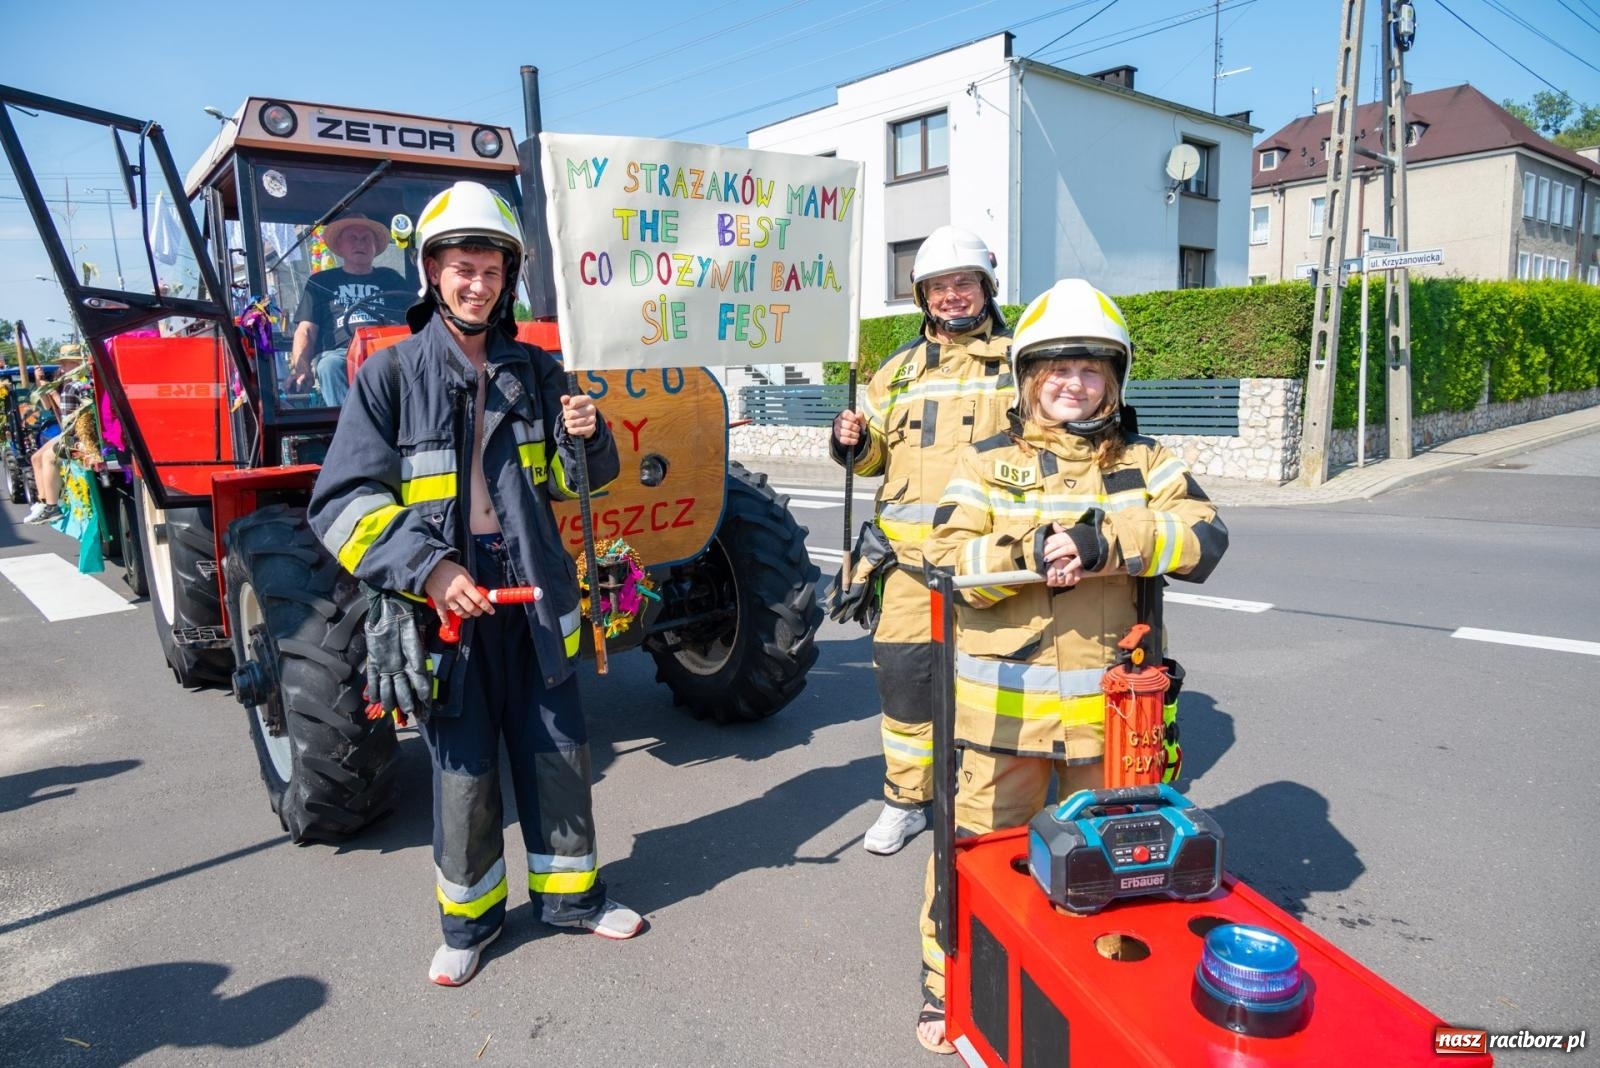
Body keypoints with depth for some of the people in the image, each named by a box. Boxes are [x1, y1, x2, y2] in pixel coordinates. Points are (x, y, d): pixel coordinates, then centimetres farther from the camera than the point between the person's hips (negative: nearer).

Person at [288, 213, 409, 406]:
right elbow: (306, 330, 16)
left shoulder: (391, 279, 29)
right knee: (330, 364, -36)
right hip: (340, 352, 0)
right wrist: (300, 367, -6)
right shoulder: (321, 282, 26)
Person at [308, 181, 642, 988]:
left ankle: (567, 890, 32)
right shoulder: (391, 375, -4)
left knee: (557, 747, 12)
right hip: (442, 596, -3)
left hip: (533, 590, 4)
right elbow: (343, 502, -9)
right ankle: (469, 916, 29)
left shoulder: (534, 370, 8)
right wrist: (426, 567, -22)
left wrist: (585, 439, -9)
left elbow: (575, 481, 15)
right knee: (463, 765, 7)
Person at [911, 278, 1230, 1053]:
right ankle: (951, 985, 26)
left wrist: (1104, 544, -24)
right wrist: (1028, 555, -26)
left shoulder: (1146, 464, 6)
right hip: (1001, 703, -1)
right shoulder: (988, 464, 2)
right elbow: (946, 558, -9)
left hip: (1108, 705, 2)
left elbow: (1203, 537, -10)